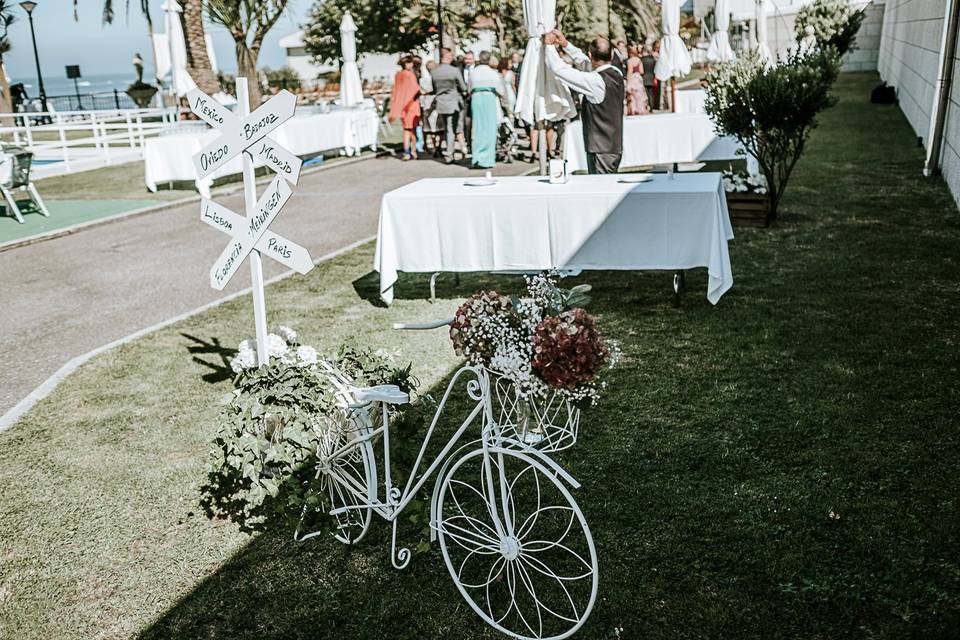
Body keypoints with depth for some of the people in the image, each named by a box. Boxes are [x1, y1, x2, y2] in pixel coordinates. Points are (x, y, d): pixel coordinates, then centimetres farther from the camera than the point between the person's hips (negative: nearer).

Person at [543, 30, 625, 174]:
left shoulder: (595, 81, -19)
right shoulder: (617, 73, 6)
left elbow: (558, 68, -15)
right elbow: (585, 63, 22)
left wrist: (549, 45, 0)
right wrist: (566, 44, 23)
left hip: (601, 151, -9)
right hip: (615, 147, 9)